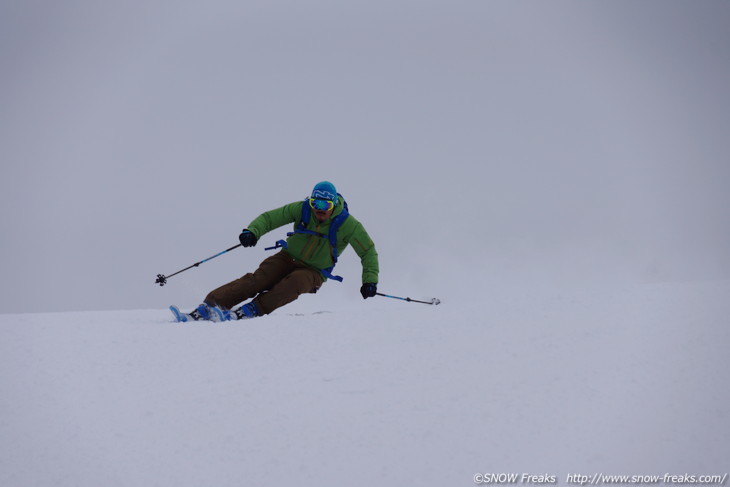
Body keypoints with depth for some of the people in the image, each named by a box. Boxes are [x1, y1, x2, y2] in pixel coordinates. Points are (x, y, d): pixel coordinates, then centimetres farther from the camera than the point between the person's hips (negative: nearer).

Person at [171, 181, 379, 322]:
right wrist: (252, 231, -25)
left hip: (313, 273, -1)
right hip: (288, 258, 1)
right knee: (256, 280, -26)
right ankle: (202, 310, -37)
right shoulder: (302, 209, -8)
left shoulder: (347, 225, -13)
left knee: (295, 282, -37)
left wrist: (370, 281, -15)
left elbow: (369, 252, -3)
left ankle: (244, 313, -46)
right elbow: (270, 217, -4)